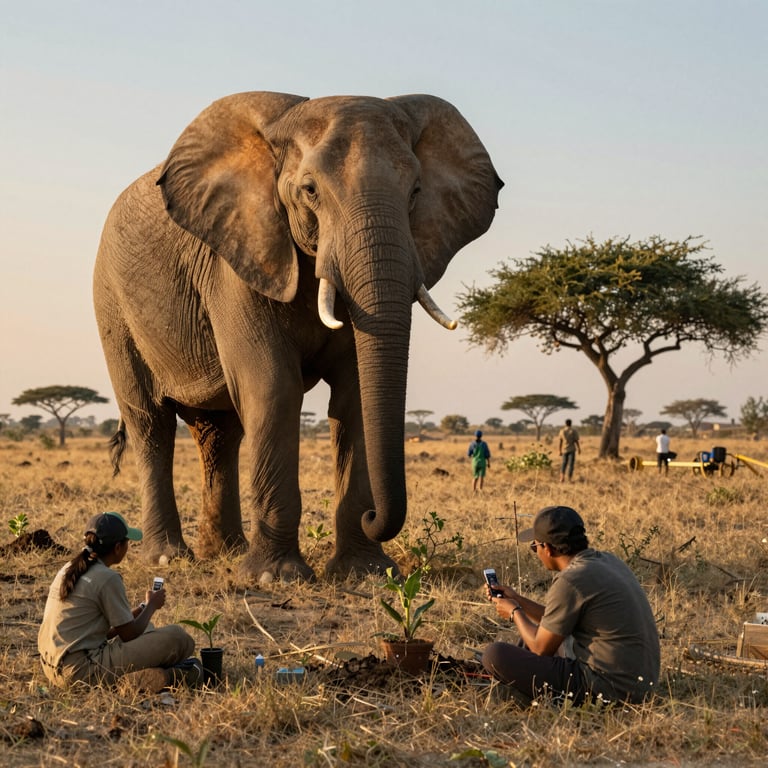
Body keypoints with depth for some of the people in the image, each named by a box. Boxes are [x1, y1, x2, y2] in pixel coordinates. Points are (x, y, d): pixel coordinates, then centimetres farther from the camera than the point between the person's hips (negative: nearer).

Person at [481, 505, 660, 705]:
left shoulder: (571, 582, -18)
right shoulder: (608, 561, 9)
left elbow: (541, 648, -7)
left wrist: (514, 613, 9)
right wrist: (517, 599, 25)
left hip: (609, 688, -10)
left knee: (495, 655, -10)